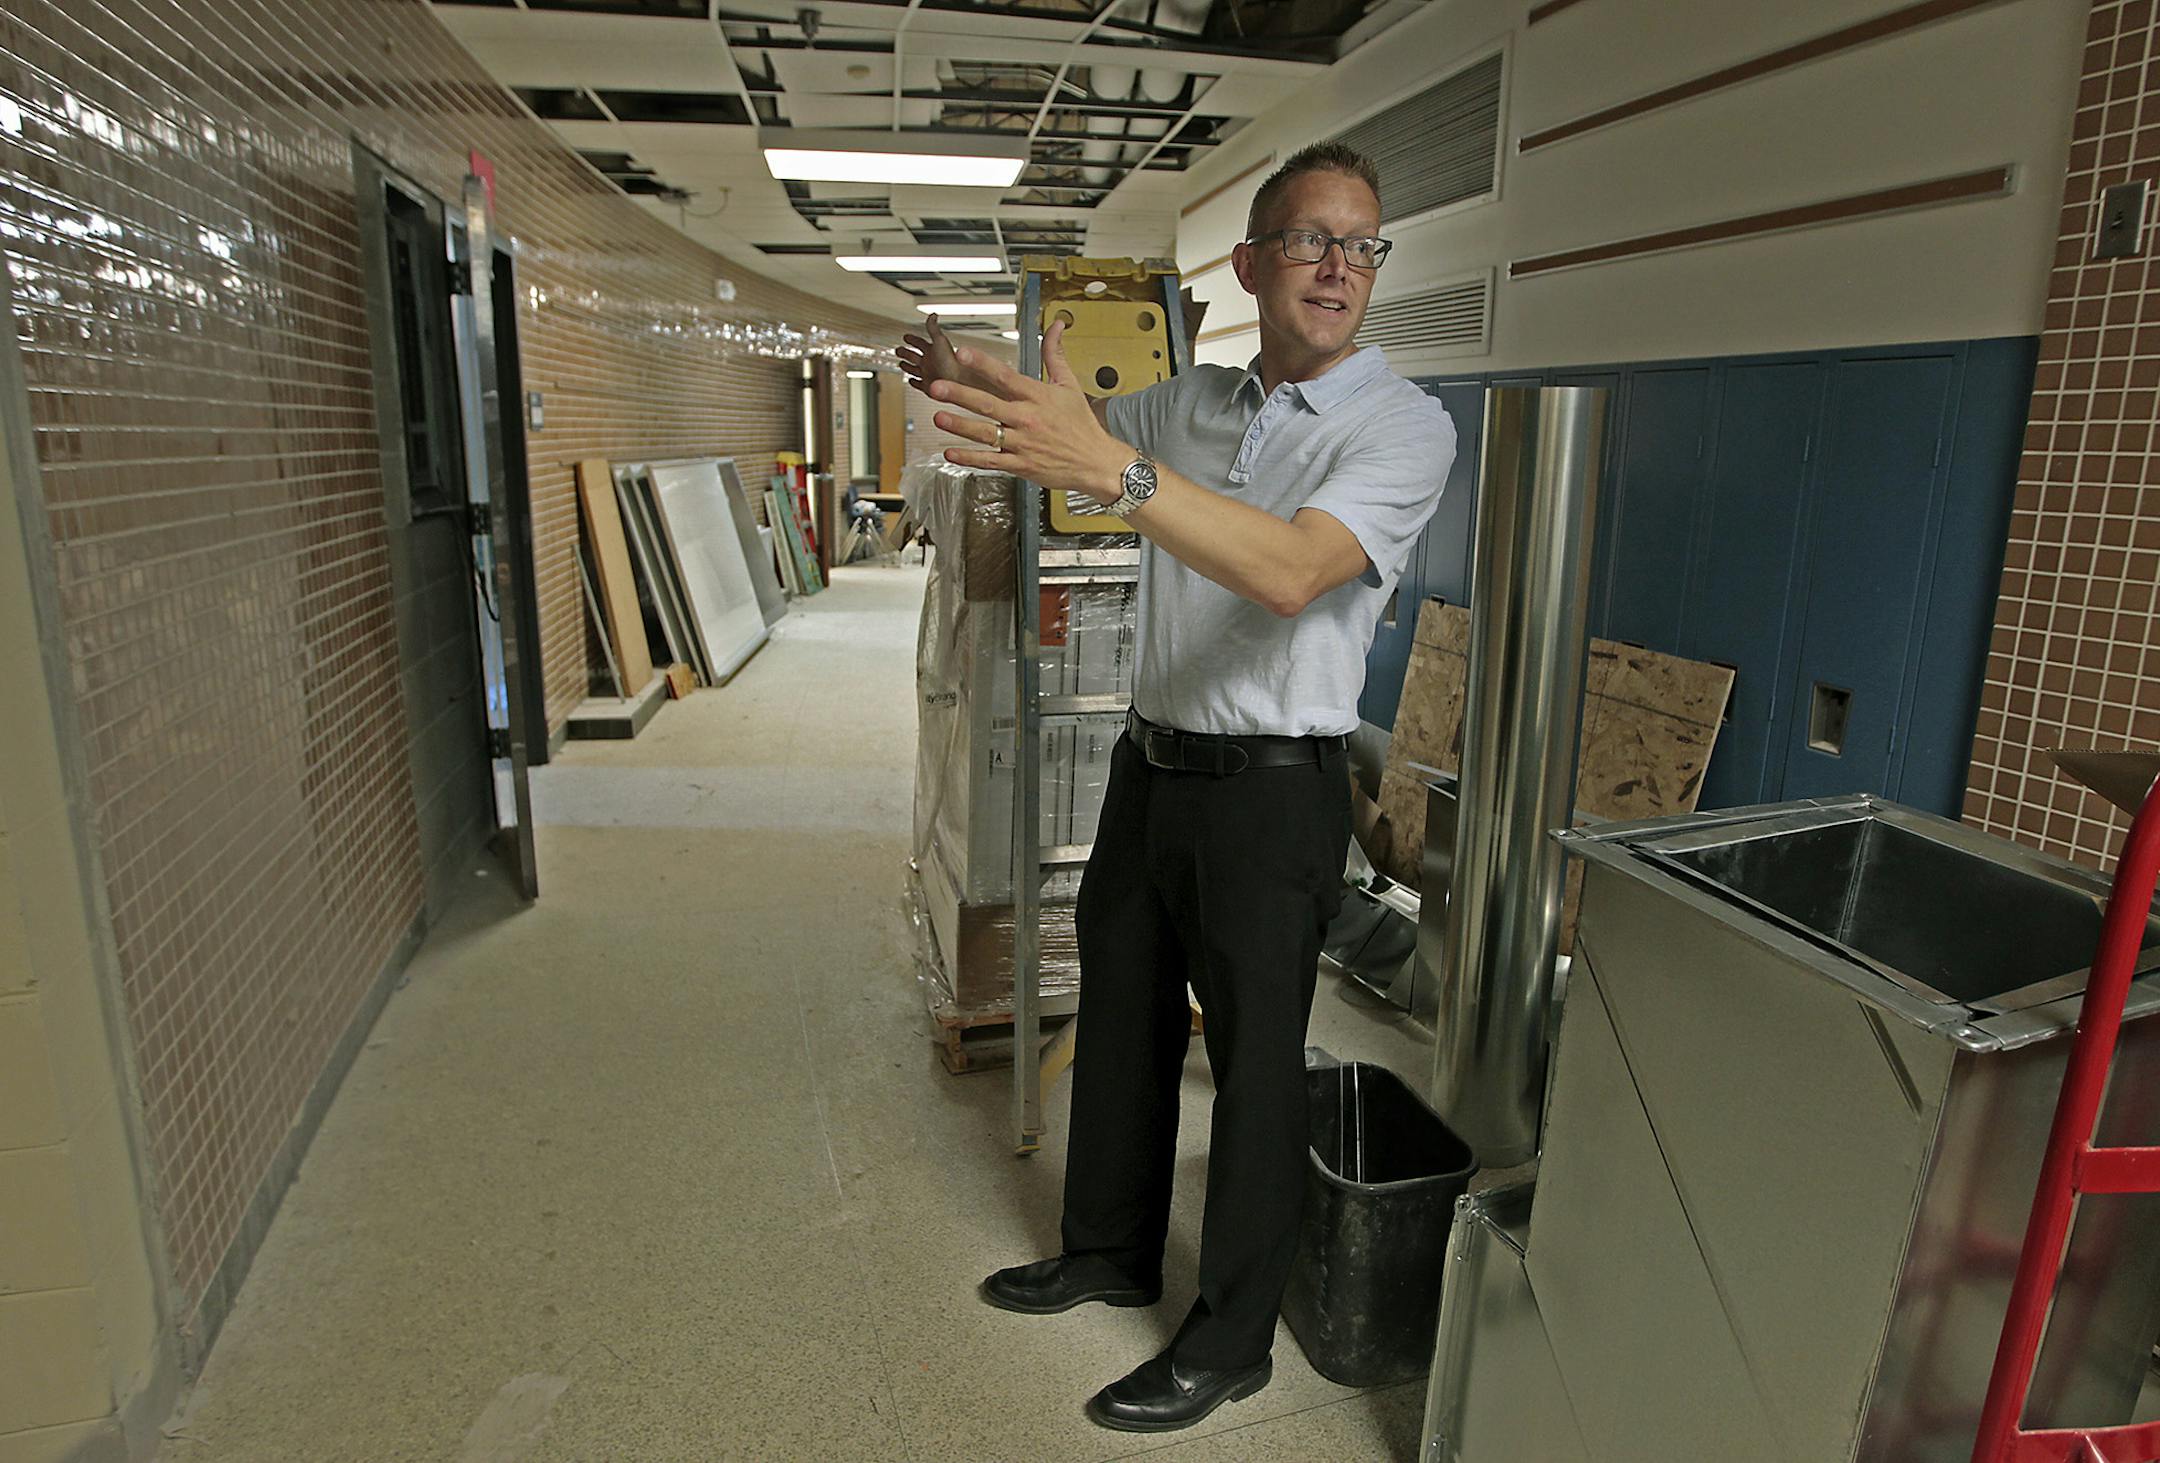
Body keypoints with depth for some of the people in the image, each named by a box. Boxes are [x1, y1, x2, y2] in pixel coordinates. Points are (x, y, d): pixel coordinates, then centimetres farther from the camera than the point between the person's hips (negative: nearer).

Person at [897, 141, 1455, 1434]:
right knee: (1121, 1021, 18)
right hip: (1152, 766, 7)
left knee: (1255, 1063, 4)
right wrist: (976, 385, 2)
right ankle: (1113, 1252, 41)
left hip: (1272, 791, -6)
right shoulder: (1192, 404, 9)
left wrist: (1113, 468, -40)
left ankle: (1233, 1340, 25)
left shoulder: (1402, 425, -11)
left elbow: (1292, 571, -29)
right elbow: (1074, 438, 24)